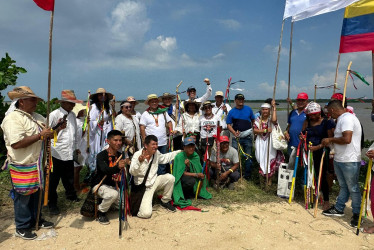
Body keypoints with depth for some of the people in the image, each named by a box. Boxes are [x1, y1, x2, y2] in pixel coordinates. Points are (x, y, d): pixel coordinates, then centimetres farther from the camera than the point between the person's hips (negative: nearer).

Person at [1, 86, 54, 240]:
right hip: (22, 166, -8)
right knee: (23, 197, 6)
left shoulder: (36, 117, 10)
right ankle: (22, 228, 22)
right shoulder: (13, 118, -17)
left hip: (37, 164, 8)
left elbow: (47, 134, 18)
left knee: (36, 193, 19)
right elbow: (16, 143, -27)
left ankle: (36, 219, 36)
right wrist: (40, 136, -24)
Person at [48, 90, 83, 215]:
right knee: (54, 180, 5)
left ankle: (71, 195, 39)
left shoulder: (72, 115, 12)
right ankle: (52, 203, 19)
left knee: (69, 178, 19)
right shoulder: (54, 115, -10)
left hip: (69, 153, 6)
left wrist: (76, 147, 21)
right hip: (57, 154, -6)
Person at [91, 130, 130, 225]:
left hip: (112, 185, 7)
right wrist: (117, 167, -57)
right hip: (99, 185, -7)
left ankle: (107, 202, 24)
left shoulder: (120, 155, 2)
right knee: (113, 194, -36)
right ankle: (100, 212, -8)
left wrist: (128, 163, -20)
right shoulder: (101, 155, -17)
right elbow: (105, 170, -37)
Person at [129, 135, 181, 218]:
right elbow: (132, 172, -29)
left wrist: (179, 152, 17)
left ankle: (165, 201, 7)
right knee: (146, 214, -22)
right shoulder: (137, 155, -18)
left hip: (154, 182, 6)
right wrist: (139, 161, -48)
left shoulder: (156, 153, -2)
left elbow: (165, 157, 19)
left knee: (170, 177, -17)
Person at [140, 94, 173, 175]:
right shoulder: (145, 114, 1)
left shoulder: (163, 111, 11)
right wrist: (144, 139, -13)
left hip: (163, 142, 4)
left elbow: (169, 121, 17)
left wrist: (171, 130, 0)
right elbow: (142, 127, -4)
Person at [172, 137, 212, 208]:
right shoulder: (179, 156, -21)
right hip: (180, 179, -6)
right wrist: (196, 174, -26)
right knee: (191, 180, -34)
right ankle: (182, 195, -6)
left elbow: (201, 172, -10)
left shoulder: (196, 156, -6)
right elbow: (182, 173, -20)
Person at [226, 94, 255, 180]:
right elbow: (229, 125, 0)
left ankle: (247, 175, 21)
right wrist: (234, 133, -15)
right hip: (236, 137, -1)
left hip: (248, 137, 1)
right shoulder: (232, 112, 2)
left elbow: (253, 120, 13)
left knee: (248, 156, 8)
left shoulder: (248, 109, 6)